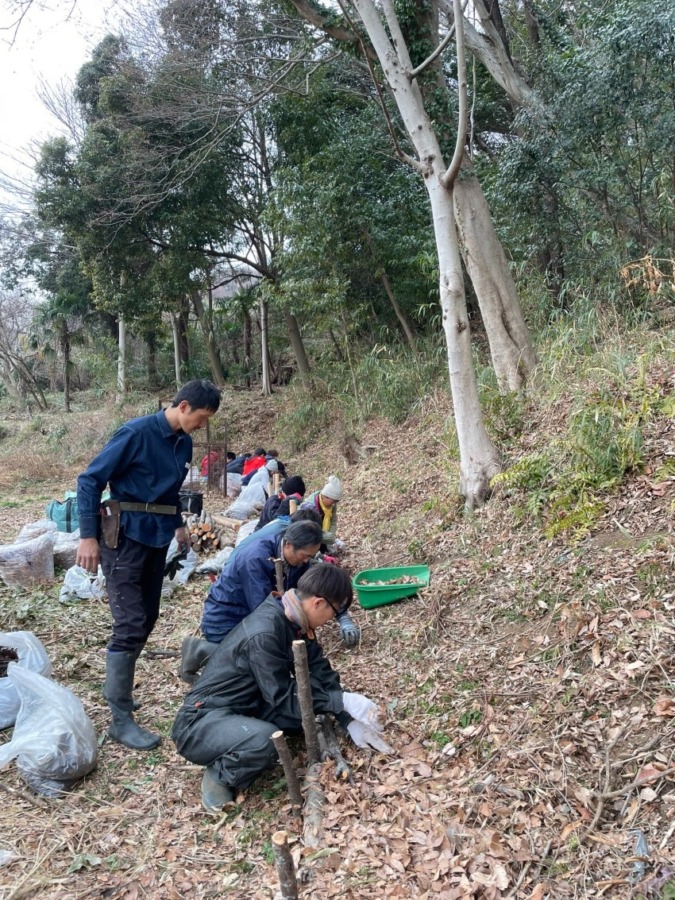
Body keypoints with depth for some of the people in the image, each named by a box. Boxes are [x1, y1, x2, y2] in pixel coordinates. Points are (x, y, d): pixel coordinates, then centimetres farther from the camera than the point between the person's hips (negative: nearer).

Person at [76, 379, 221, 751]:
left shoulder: (184, 443, 7)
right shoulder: (137, 433, -16)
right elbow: (89, 480, -14)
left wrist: (178, 524, 22)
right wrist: (88, 536, -18)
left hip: (157, 538, 8)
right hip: (125, 538, -8)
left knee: (146, 620, 13)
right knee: (131, 625, -10)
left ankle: (117, 687, 31)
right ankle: (121, 719, -2)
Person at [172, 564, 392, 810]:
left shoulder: (294, 622, -2)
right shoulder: (263, 634, -28)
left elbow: (320, 673, 4)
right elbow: (284, 697, -23)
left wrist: (350, 720, -2)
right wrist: (343, 701, -20)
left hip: (243, 710, 9)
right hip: (201, 722, -9)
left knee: (311, 708, -4)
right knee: (266, 739, -36)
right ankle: (219, 775, -5)